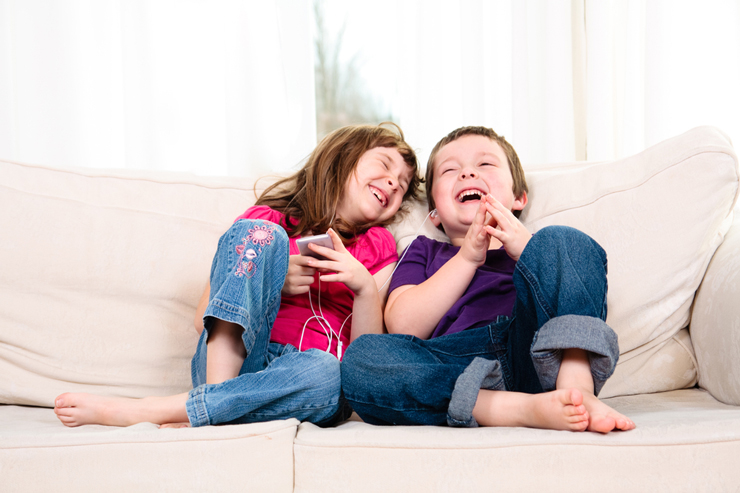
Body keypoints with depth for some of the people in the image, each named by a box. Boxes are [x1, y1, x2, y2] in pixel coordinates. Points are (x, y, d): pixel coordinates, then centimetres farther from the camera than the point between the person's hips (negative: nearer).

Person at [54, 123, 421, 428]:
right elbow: (202, 318, 8)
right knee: (260, 234, -20)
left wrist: (365, 287, -8)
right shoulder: (268, 220, 15)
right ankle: (219, 388, -33)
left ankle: (137, 412, -31)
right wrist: (273, 281, -7)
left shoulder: (377, 249, 19)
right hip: (230, 356, -1)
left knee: (326, 374, -38)